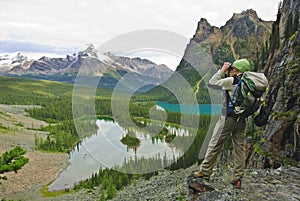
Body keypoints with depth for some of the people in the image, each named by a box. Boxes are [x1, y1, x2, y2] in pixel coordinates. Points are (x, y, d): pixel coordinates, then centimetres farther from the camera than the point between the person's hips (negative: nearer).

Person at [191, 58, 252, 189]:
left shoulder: (231, 81, -12)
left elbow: (211, 83, -5)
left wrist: (222, 70, 3)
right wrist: (226, 74, 15)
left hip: (228, 118, -7)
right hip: (242, 120, 7)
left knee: (214, 145, 3)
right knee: (239, 148, 8)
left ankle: (205, 172, 11)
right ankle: (237, 179, 14)